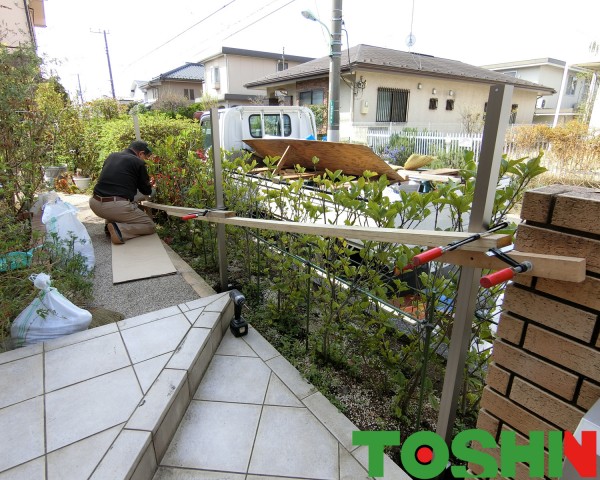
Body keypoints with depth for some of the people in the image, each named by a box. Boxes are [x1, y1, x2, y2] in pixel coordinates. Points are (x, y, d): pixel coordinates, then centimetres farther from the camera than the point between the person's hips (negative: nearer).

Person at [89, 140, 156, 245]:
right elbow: (147, 191, 10)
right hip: (117, 207, -7)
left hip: (95, 204, 7)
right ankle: (119, 229, -16)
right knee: (150, 227, 6)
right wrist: (150, 188, 35)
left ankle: (109, 224, 20)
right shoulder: (138, 162, 1)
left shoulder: (111, 156, 19)